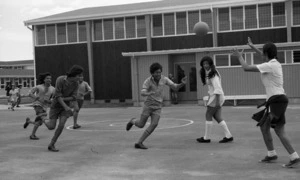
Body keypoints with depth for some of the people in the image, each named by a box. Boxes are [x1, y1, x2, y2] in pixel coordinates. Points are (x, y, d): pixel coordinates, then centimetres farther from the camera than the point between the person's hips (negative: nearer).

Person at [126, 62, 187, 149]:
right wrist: (148, 93, -52)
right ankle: (133, 121, 39)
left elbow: (175, 87, -5)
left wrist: (182, 84, -26)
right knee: (141, 125, 1)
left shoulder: (164, 79, -5)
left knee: (154, 124, -16)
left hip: (157, 107, 3)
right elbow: (142, 93, -28)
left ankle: (139, 143, -9)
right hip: (148, 105, -3)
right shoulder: (148, 81, -15)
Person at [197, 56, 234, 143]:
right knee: (217, 117, 8)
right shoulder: (207, 74, 14)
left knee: (208, 116, -2)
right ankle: (228, 136, 8)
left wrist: (217, 101, -24)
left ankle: (206, 138, 6)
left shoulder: (213, 74, -14)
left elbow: (217, 88, -20)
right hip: (213, 96, 9)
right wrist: (209, 96, 14)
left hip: (216, 96, -9)